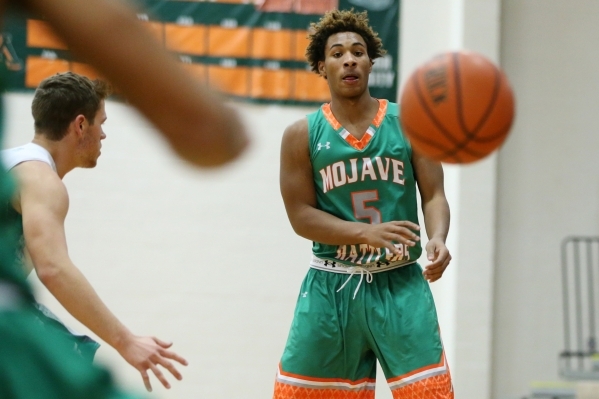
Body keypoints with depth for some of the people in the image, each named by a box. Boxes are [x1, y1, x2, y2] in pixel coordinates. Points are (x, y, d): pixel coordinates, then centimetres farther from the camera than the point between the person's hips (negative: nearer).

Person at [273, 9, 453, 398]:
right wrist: (366, 233, -21)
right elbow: (301, 215, -5)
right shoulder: (303, 135, 1)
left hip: (401, 283, 0)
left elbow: (434, 195, -1)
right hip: (331, 287, 0)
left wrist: (438, 239, -24)